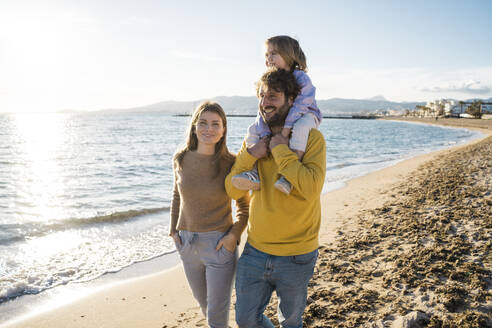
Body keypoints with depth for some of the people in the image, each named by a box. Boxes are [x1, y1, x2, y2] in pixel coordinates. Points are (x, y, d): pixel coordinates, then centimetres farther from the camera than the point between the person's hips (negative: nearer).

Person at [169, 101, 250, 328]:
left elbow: (244, 205, -1)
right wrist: (174, 229, 6)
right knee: (202, 300, 25)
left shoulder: (231, 164, -13)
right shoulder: (181, 159, -4)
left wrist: (234, 234, -13)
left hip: (219, 244, -4)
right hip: (187, 244, 4)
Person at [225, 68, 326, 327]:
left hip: (296, 257, -3)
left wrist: (281, 150, -23)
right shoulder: (254, 138, 1)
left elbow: (311, 188, -27)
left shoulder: (311, 138, -12)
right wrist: (248, 155, -17)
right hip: (255, 251, 4)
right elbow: (233, 191, -2)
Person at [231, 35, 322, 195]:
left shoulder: (301, 78, -18)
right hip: (278, 119, 6)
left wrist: (286, 129, -36)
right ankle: (255, 173, -17)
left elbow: (299, 106, -27)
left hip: (305, 115, -6)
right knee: (253, 130, -9)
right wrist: (265, 135, -22)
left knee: (300, 128, -41)